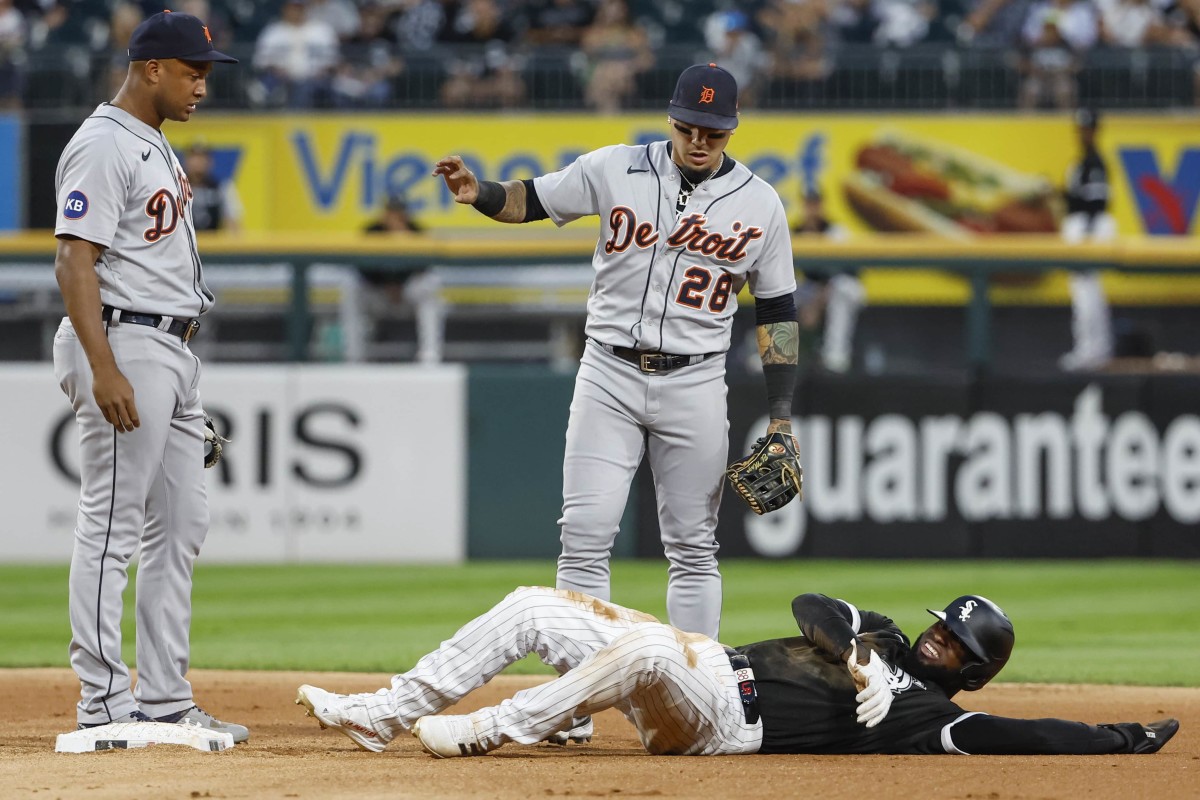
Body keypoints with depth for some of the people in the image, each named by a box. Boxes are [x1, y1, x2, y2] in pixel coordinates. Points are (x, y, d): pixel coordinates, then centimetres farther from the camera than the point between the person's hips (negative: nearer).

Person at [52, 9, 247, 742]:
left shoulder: (154, 145, 18)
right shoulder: (104, 146, -14)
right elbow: (75, 263, -20)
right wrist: (105, 370, -27)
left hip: (175, 352, 11)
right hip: (126, 345, -11)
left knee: (182, 524, 11)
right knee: (112, 527, -8)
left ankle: (164, 701, 15)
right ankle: (104, 706, -7)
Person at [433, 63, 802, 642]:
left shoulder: (759, 203, 0)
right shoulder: (616, 170, -2)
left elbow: (777, 311, 5)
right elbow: (529, 201, 4)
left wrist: (781, 419, 0)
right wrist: (478, 194, -20)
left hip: (695, 384, 0)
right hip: (609, 376, 0)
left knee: (692, 545, 6)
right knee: (586, 531, -7)